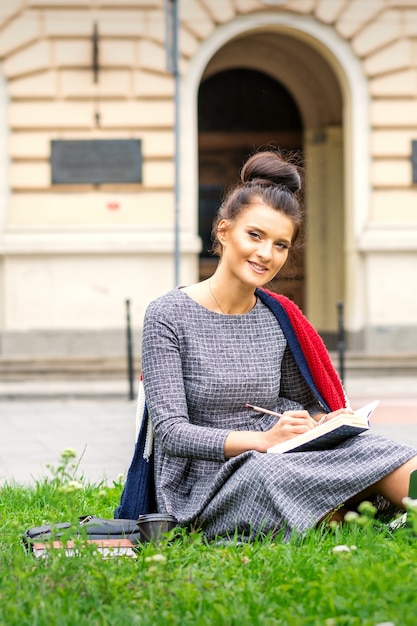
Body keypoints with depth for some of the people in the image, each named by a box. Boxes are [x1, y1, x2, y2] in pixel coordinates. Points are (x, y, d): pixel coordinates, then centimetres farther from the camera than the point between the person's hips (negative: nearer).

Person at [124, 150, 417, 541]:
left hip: (277, 464, 5)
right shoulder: (168, 315, -4)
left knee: (362, 448, -24)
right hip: (204, 489, -5)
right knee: (263, 475, -37)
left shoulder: (280, 318, 11)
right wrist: (263, 439, -24)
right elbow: (171, 432, -11)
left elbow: (305, 403, 21)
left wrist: (324, 421, -5)